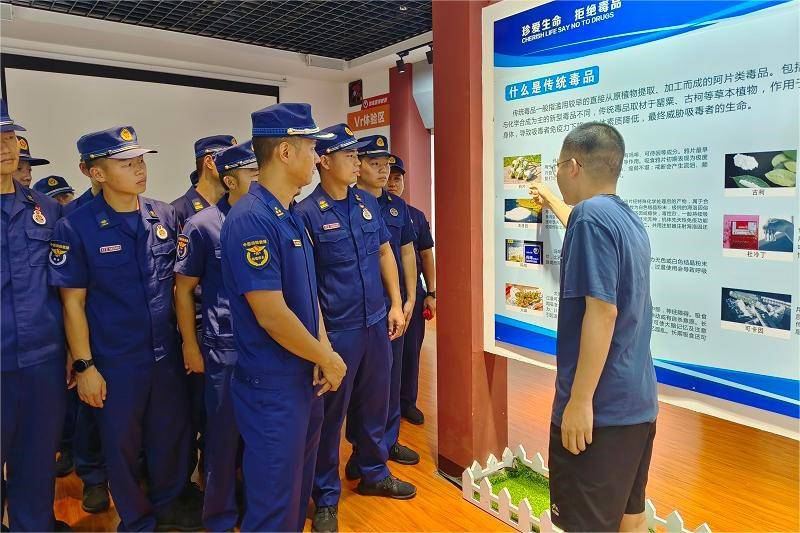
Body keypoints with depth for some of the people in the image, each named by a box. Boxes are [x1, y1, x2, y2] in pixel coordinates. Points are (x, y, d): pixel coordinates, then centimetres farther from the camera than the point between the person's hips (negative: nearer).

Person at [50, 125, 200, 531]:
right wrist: (84, 366, -8)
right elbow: (73, 303, -8)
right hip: (115, 360, -3)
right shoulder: (75, 228, -11)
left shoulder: (164, 216, -1)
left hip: (167, 352, 3)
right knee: (122, 442, 13)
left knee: (172, 433, 16)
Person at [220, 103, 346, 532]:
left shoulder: (290, 217, 8)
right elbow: (271, 315, -25)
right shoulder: (251, 219, -22)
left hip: (305, 378, 9)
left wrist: (323, 349, -2)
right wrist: (327, 359, -13)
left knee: (299, 486, 25)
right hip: (272, 386, -9)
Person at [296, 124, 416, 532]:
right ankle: (325, 498, 27)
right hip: (337, 330, -6)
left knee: (374, 404, 20)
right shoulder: (307, 213, -12)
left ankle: (374, 474, 41)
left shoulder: (368, 203, 6)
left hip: (376, 323, 6)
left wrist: (395, 304, 7)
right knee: (330, 414, 8)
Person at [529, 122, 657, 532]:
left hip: (601, 406, -9)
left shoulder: (592, 215, -17)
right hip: (637, 401, 9)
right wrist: (552, 201, 52)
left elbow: (602, 312, -23)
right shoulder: (628, 218, 11)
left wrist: (580, 401, -20)